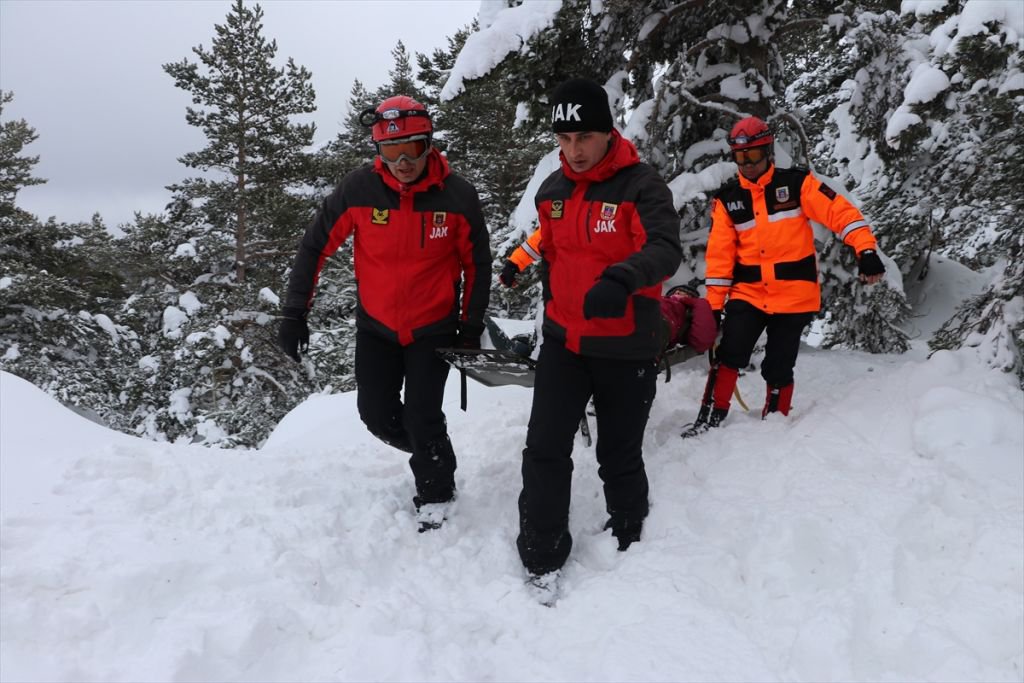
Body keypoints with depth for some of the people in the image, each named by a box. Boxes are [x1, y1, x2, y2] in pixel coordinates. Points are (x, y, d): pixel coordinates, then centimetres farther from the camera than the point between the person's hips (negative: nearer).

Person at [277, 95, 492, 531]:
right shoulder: (358, 189, -15)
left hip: (434, 327, -2)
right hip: (376, 326, 2)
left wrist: (471, 326, -2)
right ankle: (431, 453, 37)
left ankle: (435, 496, 23)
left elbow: (477, 263, -1)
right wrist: (295, 313, -9)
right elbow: (316, 246, -6)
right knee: (377, 415, 7)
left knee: (422, 419, -3)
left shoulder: (458, 196, -15)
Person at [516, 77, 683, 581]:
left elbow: (665, 249, -28)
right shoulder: (551, 191, 6)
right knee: (544, 449, -2)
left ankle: (627, 538, 35)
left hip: (625, 348, -4)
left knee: (619, 455, 10)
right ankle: (542, 558, 13)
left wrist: (621, 279, -48)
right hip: (563, 341, 4)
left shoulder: (641, 185, -12)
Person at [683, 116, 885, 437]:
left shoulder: (796, 182, -2)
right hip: (748, 293, 2)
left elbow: (841, 212, -8)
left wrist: (867, 250, -21)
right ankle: (710, 419, -1)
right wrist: (714, 303, -1)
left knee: (778, 367, 4)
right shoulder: (727, 198, 5)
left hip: (795, 295, -1)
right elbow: (720, 253, 3)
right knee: (730, 354, -13)